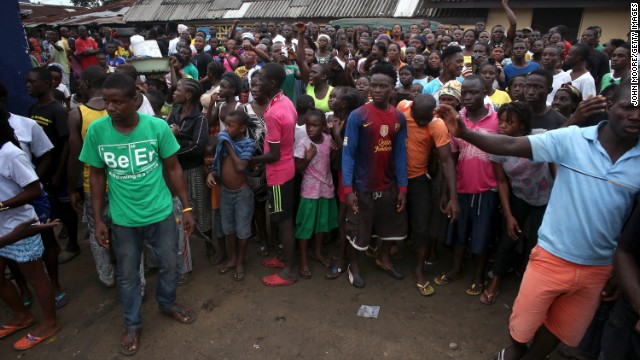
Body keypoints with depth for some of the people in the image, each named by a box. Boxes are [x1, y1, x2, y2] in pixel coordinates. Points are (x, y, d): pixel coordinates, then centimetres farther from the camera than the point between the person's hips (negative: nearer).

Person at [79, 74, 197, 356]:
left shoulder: (158, 126, -15)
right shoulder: (96, 130, -12)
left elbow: (173, 168, -5)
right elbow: (97, 175, -1)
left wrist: (187, 208, -3)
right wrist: (98, 219, 0)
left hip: (161, 213, 0)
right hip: (123, 220, 0)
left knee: (170, 265, 18)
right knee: (127, 275, 17)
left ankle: (167, 303, 47)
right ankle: (133, 324, 41)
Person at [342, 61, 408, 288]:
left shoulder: (399, 118, 0)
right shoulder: (357, 116, -14)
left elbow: (400, 154, 2)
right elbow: (348, 153, -14)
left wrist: (402, 187, -1)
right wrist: (348, 188, -18)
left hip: (389, 185, 5)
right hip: (363, 186, -4)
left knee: (393, 226, 20)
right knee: (358, 230, 10)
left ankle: (384, 259, 45)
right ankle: (354, 266, 34)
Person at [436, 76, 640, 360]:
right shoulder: (572, 139, -13)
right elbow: (511, 146, -23)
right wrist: (464, 133, -37)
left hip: (598, 269, 3)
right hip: (552, 257, -2)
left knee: (561, 329, 21)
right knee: (525, 320, 16)